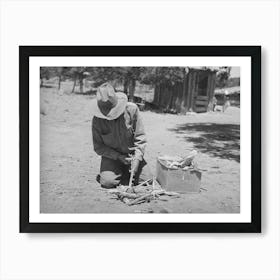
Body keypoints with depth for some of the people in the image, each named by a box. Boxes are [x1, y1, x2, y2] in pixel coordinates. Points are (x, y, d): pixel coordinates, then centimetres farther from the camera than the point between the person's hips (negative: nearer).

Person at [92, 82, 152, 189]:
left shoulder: (131, 109, -16)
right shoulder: (97, 120, -15)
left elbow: (140, 137, -11)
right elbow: (98, 147, -9)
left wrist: (137, 158, -21)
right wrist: (119, 157, -19)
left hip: (132, 154, 1)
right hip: (112, 156, -1)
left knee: (147, 180, -12)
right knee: (108, 182, -24)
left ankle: (127, 173, 19)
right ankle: (123, 174, 11)